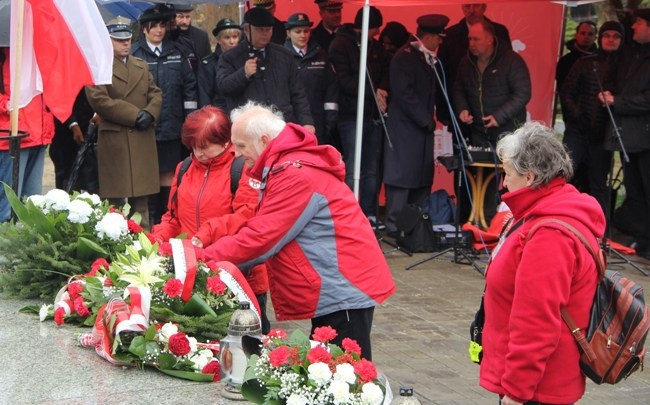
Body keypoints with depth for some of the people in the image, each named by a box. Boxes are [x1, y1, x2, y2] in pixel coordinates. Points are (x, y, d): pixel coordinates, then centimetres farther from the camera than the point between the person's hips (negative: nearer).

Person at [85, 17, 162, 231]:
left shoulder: (142, 66, 19)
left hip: (143, 139, 6)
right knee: (116, 197, -3)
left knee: (141, 196, 8)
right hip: (114, 139, -6)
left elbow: (156, 93, 16)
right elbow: (98, 99, -14)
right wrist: (135, 115, -14)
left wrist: (149, 113, -7)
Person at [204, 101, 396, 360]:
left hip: (344, 288, -11)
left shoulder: (296, 175, -20)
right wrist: (208, 254, 1)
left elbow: (262, 238, -21)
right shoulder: (283, 166, 14)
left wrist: (205, 259, -15)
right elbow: (264, 229, 11)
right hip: (328, 289, 11)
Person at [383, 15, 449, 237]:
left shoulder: (428, 59, 15)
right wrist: (427, 120, -14)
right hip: (405, 129, -8)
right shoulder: (404, 57, -10)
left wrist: (430, 120, 6)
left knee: (423, 178, 8)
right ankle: (394, 226, -2)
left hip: (423, 129, 8)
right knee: (402, 177, -6)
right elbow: (404, 93, -17)